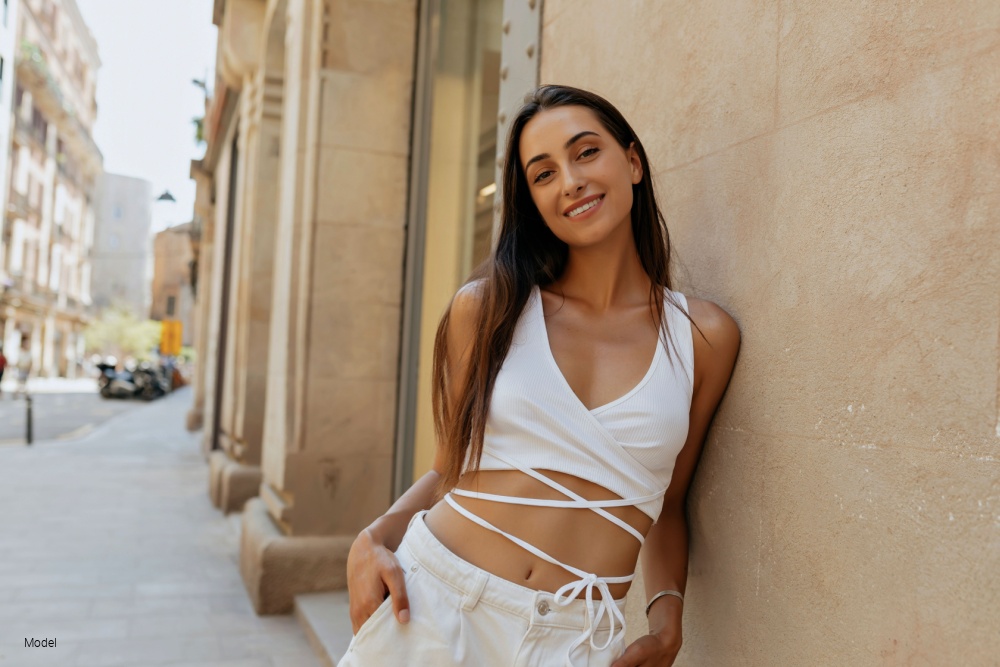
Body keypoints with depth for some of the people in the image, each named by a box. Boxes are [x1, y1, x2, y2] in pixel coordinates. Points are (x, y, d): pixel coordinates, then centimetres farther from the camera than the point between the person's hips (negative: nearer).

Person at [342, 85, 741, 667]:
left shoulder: (705, 336, -1)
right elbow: (451, 467, 6)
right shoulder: (486, 308, -2)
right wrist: (374, 540, -8)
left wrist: (668, 612, -5)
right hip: (430, 602, 0)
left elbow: (666, 504, 8)